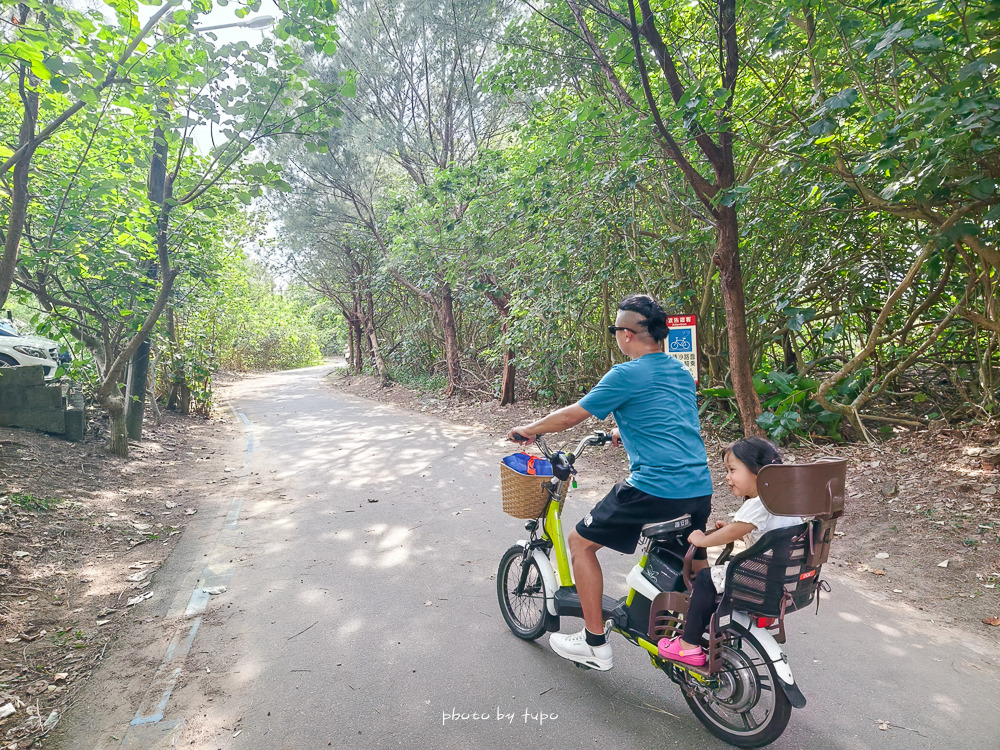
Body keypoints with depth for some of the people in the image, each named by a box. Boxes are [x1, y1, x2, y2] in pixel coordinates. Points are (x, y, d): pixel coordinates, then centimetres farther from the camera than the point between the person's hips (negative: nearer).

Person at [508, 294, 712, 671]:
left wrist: (527, 429, 15)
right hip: (700, 489, 8)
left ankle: (595, 644, 18)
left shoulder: (626, 375, -9)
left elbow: (571, 415, -1)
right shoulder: (681, 372, 15)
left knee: (581, 542, 9)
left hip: (655, 488, -8)